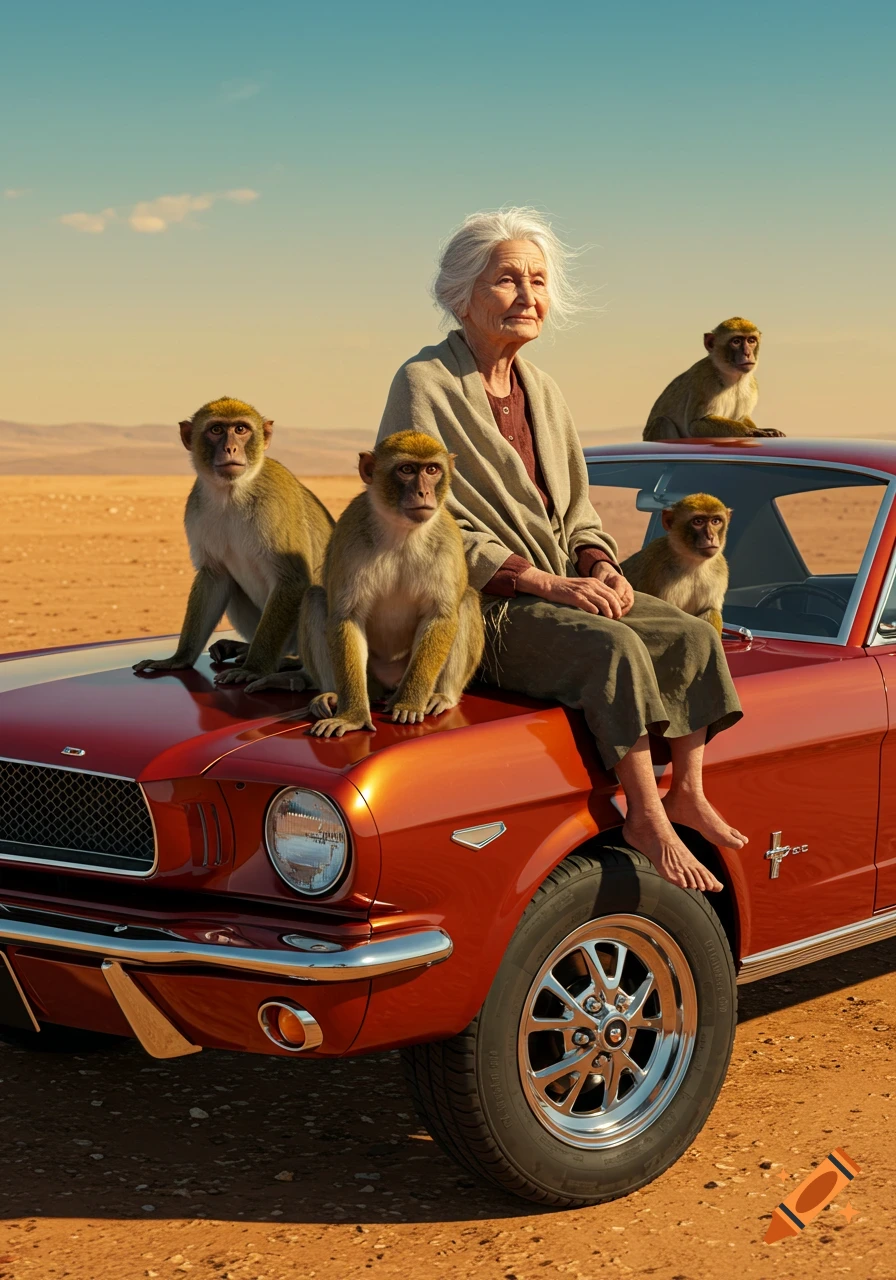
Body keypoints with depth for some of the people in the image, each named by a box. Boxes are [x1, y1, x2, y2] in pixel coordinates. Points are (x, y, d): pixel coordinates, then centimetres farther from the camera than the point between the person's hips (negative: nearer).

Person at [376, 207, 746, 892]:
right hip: (475, 604, -7)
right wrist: (545, 581, -21)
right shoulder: (425, 385, -10)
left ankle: (688, 791, -4)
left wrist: (601, 567, -5)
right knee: (613, 647, -30)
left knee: (693, 634, -10)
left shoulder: (541, 391, 14)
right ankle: (646, 819, -21)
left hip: (563, 584, 7)